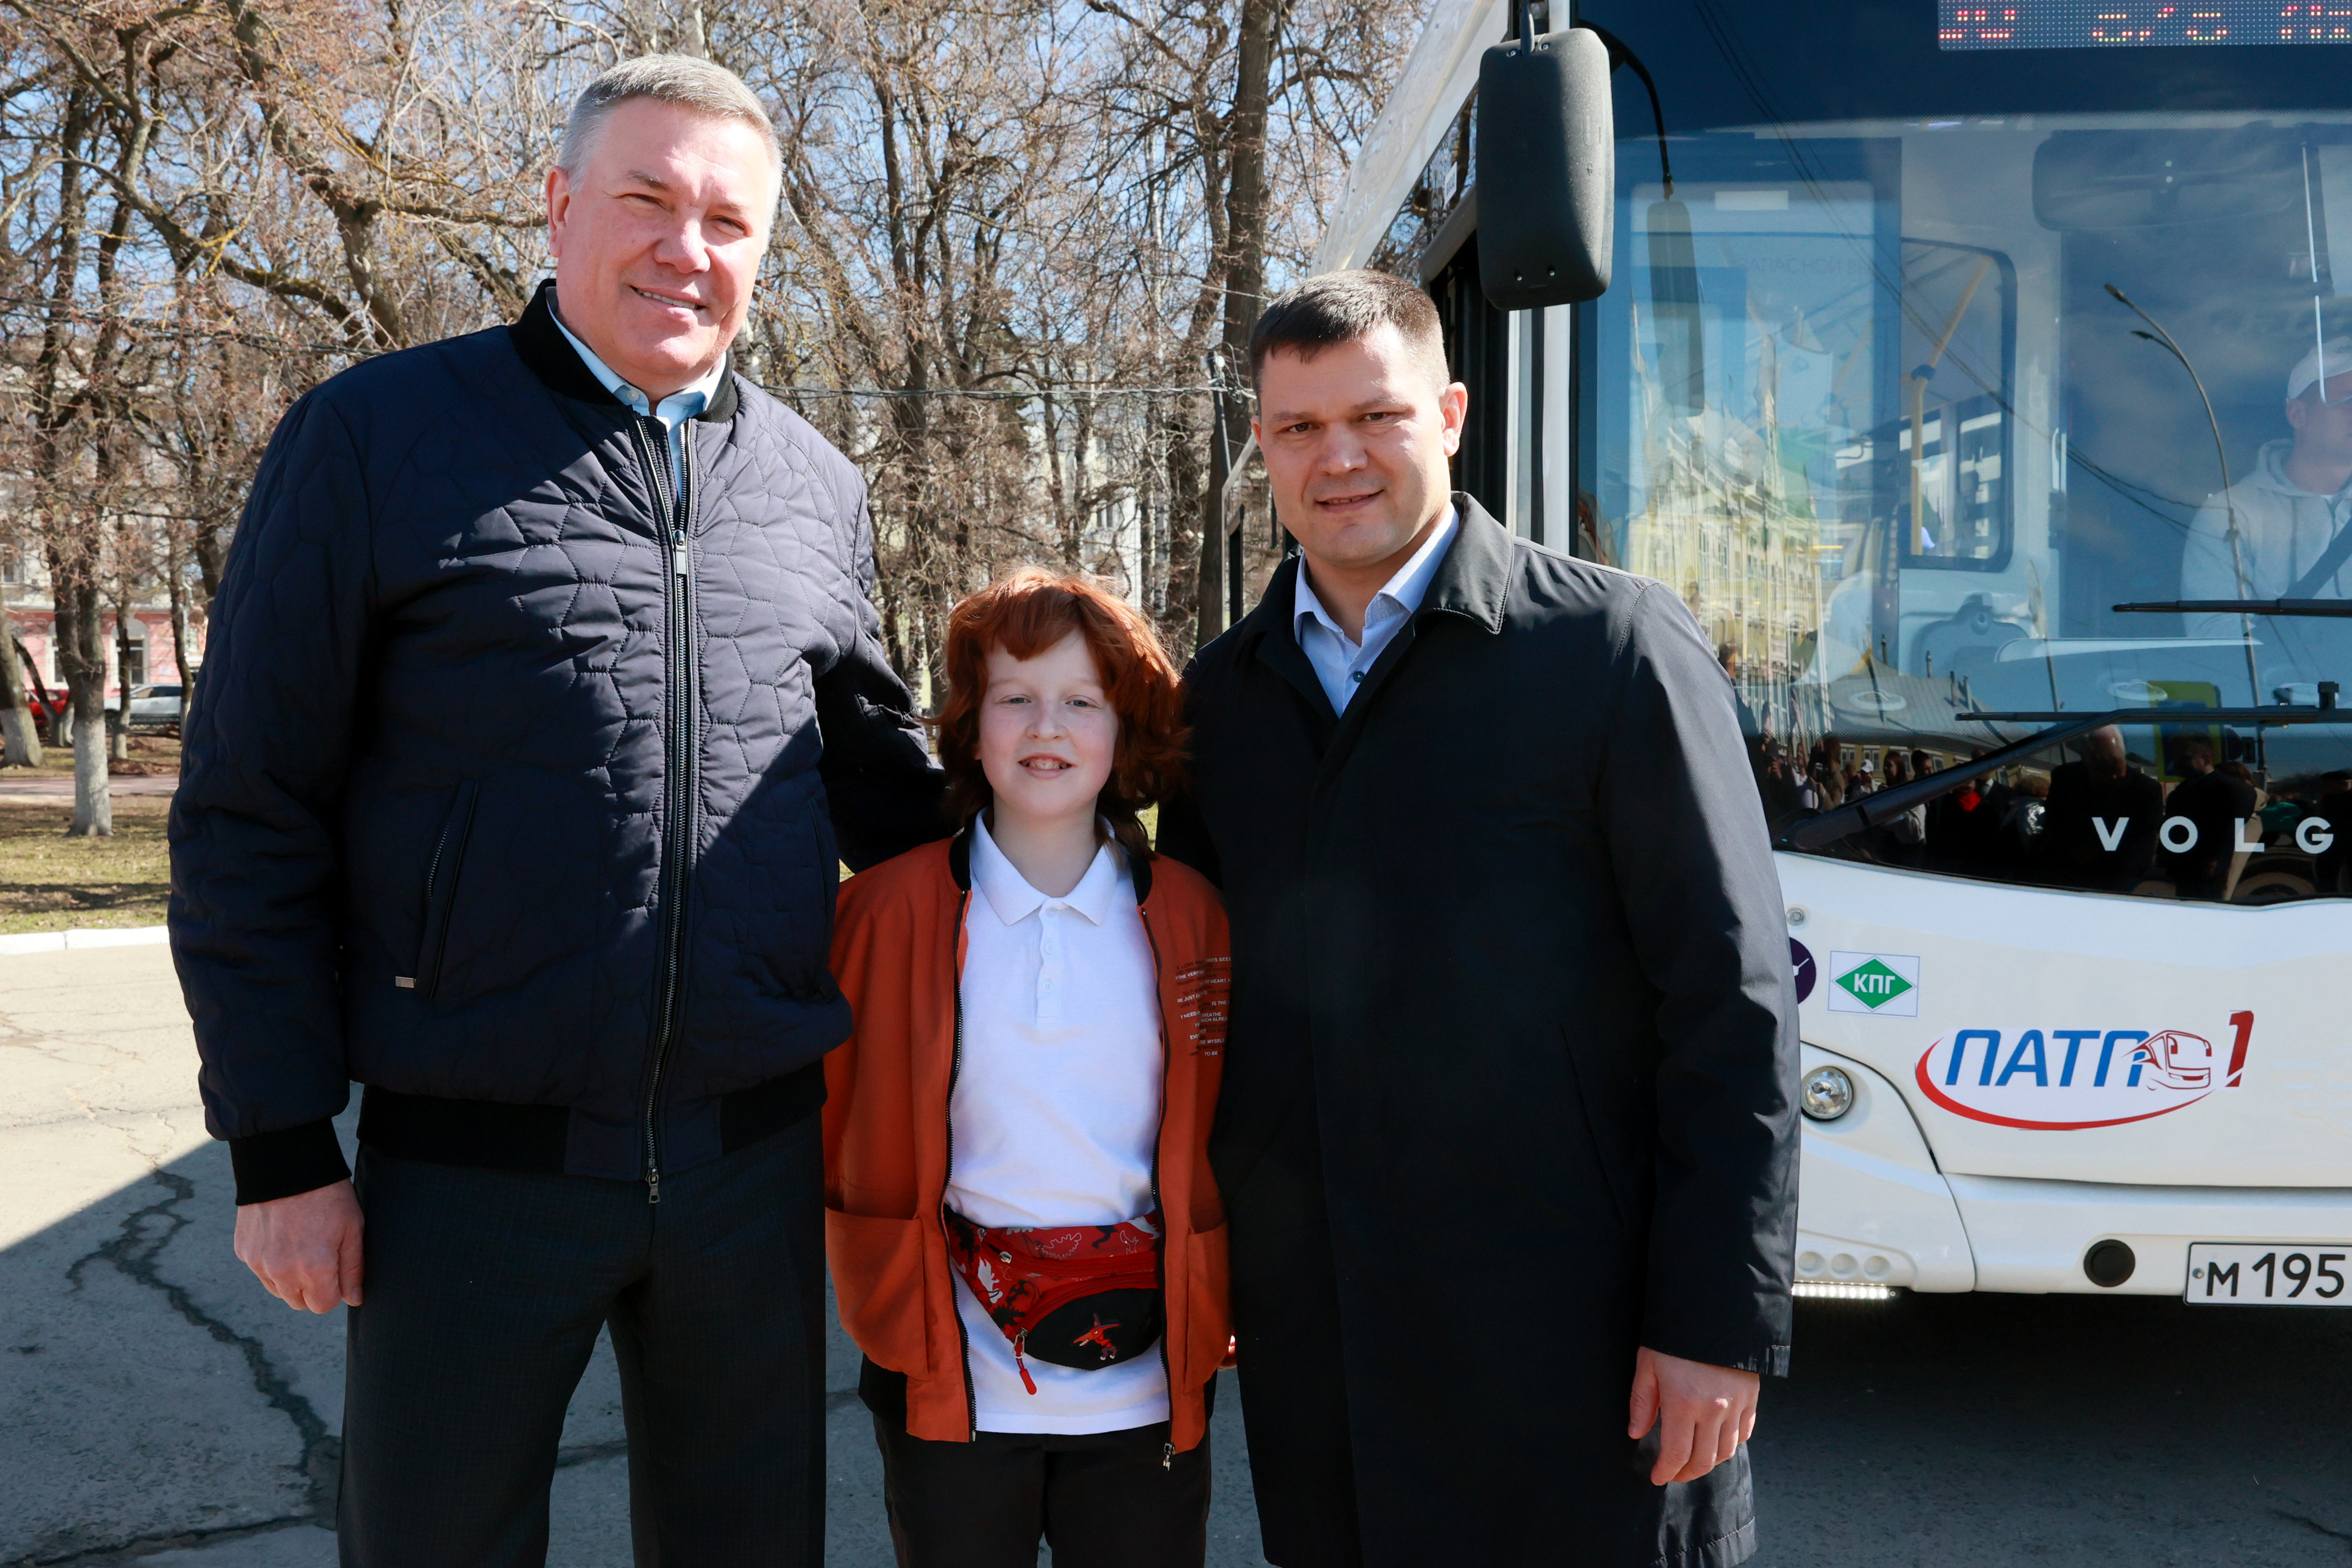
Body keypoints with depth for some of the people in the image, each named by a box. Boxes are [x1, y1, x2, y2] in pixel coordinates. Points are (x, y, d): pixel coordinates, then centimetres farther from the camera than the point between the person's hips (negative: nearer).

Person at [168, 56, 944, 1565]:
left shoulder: (818, 484, 8)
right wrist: (282, 1144, -5)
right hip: (475, 1159, -3)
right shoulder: (378, 438, -3)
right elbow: (252, 813, -3)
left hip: (755, 1152, 4)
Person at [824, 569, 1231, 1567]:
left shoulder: (1188, 916, 0)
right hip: (951, 1385, -1)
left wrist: (1215, 1308, 3)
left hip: (1144, 1387, 1)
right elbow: (837, 1118, 5)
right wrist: (879, 1293, 3)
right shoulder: (887, 907, -3)